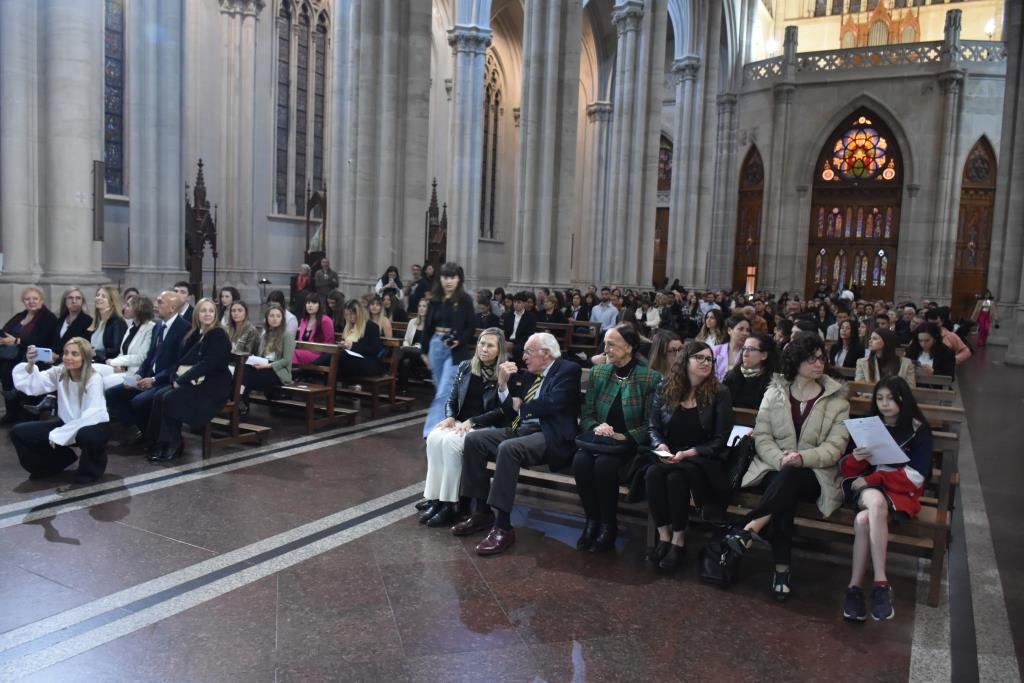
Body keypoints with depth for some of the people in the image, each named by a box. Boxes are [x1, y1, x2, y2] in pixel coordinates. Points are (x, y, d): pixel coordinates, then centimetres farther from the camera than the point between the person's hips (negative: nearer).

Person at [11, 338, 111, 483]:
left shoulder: (94, 379, -21)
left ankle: (91, 469, -5)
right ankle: (61, 459, 18)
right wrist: (30, 364, -33)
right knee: (19, 432, -4)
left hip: (94, 426, -6)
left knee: (86, 435, -41)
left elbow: (91, 415, -29)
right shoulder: (59, 372, -5)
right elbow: (31, 386, -16)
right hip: (66, 423, 6)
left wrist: (60, 434, -26)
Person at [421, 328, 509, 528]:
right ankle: (436, 500, -24)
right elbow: (452, 399, 15)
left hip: (486, 428, -5)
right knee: (434, 438, -27)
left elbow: (502, 411, -10)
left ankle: (449, 505, -24)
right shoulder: (465, 367, 11)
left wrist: (472, 421, -18)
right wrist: (450, 417, -6)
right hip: (460, 423, 5)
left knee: (451, 442, -32)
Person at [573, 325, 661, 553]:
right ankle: (592, 521, -9)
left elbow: (650, 424, -6)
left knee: (604, 464, -33)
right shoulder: (597, 373, 7)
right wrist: (596, 427, -12)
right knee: (580, 460, -28)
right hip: (599, 439, 4)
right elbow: (586, 414, 10)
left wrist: (624, 436, -19)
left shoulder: (650, 378, -6)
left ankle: (608, 525, -12)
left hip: (630, 444, -4)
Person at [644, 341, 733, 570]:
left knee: (676, 477, -33)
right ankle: (663, 536, -17)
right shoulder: (665, 389, 4)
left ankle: (679, 540, -16)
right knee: (652, 473, -30)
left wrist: (688, 453, -19)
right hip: (668, 456, 3)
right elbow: (654, 428, 7)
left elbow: (720, 441, -7)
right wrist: (661, 446, -15)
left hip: (703, 459, -3)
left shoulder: (719, 393, -3)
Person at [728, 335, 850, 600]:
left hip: (814, 473, -1)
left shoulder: (837, 400, 4)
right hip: (774, 468, 1)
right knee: (784, 498, -34)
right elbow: (761, 436, 1)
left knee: (788, 479, -37)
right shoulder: (775, 392, 8)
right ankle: (782, 569, -27)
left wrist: (802, 458, -24)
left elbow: (835, 447, -5)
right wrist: (780, 459, -20)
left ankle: (749, 529, -31)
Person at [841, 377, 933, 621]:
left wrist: (871, 479, -12)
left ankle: (855, 587, -29)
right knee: (876, 501, -37)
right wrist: (856, 459, -14)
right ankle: (881, 583, -36)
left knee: (863, 520, -35)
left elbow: (915, 476, -7)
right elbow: (848, 470, 10)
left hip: (899, 492, -2)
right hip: (868, 490, 2)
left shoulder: (918, 431, 4)